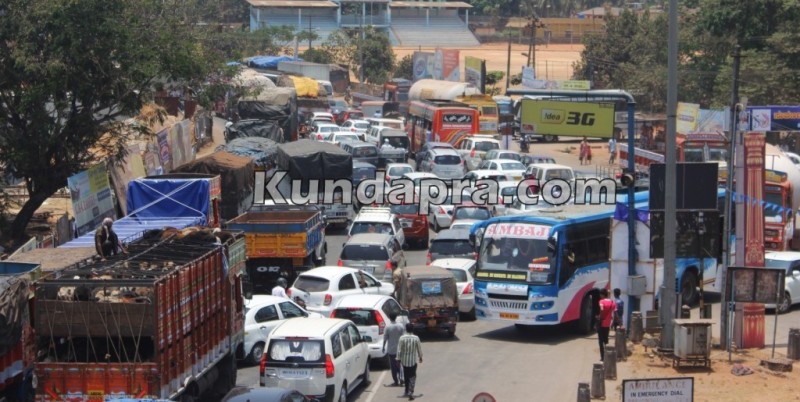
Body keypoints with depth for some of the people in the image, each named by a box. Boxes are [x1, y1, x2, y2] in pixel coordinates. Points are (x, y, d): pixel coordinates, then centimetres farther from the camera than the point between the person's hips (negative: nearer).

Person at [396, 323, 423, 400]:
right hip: (413, 361, -1)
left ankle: (407, 391, 28)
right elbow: (419, 349, 0)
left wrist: (398, 359, 3)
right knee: (412, 377, 1)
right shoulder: (416, 338, -9)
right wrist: (420, 357, 16)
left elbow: (399, 350, -7)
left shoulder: (402, 338, -9)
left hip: (404, 360, 1)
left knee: (406, 376, 17)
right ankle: (410, 392, -15)